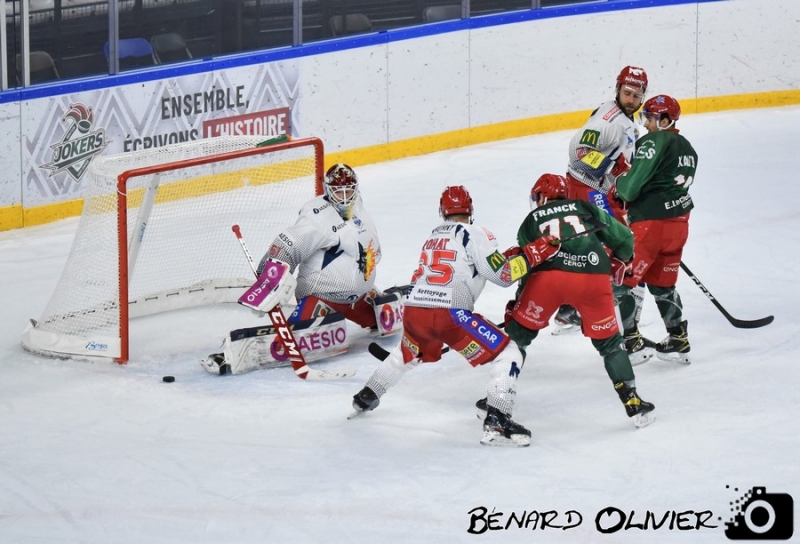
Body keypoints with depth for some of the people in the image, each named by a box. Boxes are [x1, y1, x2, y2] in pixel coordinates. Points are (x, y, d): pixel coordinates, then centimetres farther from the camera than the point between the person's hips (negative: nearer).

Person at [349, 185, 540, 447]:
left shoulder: (434, 237, 24)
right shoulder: (474, 234, 1)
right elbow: (502, 274, -7)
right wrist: (531, 254, 3)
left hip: (413, 310, 7)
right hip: (449, 314, -7)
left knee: (406, 354, 39)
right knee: (507, 354, -2)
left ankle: (364, 399, 49)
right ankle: (496, 423, -18)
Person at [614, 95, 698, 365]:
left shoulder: (655, 141, -12)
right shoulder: (687, 149, 16)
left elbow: (632, 186, -17)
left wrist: (619, 185, 5)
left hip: (650, 221, -9)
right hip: (678, 223, 9)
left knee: (623, 280, 2)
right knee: (662, 283, 20)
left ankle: (630, 340, 3)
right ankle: (678, 340, 21)